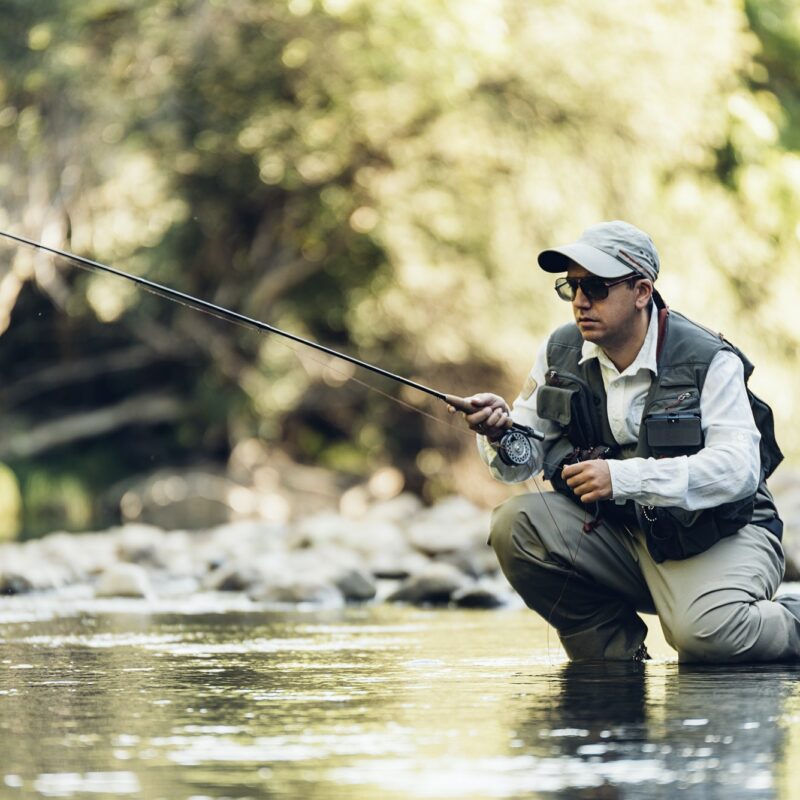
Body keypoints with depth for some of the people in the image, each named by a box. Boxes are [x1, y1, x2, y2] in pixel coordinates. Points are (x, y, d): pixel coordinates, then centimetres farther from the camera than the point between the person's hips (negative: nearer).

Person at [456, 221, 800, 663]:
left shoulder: (709, 361, -15)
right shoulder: (561, 352, 1)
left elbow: (738, 468, -26)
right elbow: (521, 461, 5)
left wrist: (625, 477, -35)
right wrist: (500, 433, -22)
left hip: (720, 534, -5)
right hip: (619, 532, 5)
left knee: (704, 631, -34)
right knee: (514, 526, -17)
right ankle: (616, 653, -1)